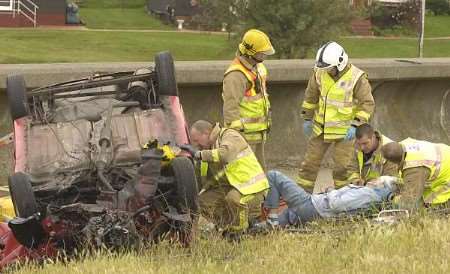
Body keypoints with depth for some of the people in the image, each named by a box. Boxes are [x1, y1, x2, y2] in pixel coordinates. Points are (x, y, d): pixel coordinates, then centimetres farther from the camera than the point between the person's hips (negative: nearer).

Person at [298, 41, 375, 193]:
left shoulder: (357, 78, -18)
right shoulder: (320, 73, -5)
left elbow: (367, 104, -15)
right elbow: (311, 96, 9)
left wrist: (355, 125, -21)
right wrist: (307, 118, 12)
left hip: (344, 130, -4)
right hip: (321, 127, 4)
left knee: (342, 167, -5)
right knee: (310, 161, 9)